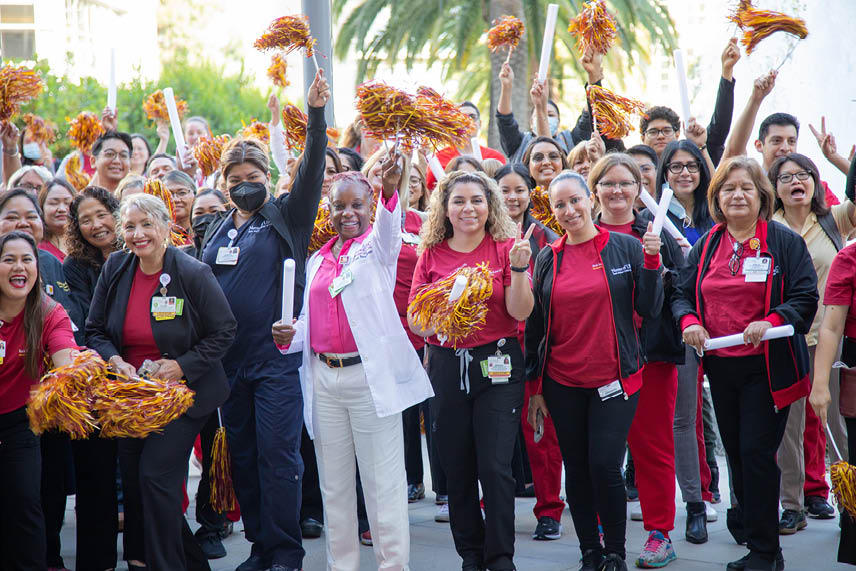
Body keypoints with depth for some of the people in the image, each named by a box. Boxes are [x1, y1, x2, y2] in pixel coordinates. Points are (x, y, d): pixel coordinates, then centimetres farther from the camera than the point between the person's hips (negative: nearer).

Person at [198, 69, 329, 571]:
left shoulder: (286, 217, 1)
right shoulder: (216, 229, 16)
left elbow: (311, 171, -14)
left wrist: (316, 114, -26)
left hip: (276, 358, -5)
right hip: (228, 360, 6)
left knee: (277, 453, -7)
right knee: (243, 455, 9)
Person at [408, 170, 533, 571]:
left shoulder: (506, 248, 1)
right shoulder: (431, 255, 7)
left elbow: (520, 312, -6)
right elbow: (413, 321, 4)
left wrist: (518, 267, -19)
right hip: (446, 367, 3)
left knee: (495, 467, -8)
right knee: (457, 469, 7)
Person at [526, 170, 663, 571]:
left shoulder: (625, 248, -1)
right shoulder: (547, 259, 6)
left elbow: (649, 309, -2)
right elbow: (535, 326, 9)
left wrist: (651, 262, -15)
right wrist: (535, 387, 6)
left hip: (614, 380, -3)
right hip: (562, 384, 3)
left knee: (604, 466, -10)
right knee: (576, 470, 7)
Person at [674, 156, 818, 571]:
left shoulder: (784, 241, -3)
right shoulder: (706, 245, 11)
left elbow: (805, 300, -7)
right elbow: (682, 293, 12)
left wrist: (770, 321, -24)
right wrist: (688, 321, -9)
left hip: (766, 367, -5)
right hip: (721, 367, 5)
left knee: (756, 454, -9)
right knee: (736, 455, 10)